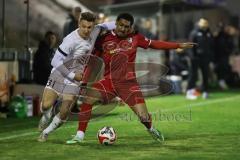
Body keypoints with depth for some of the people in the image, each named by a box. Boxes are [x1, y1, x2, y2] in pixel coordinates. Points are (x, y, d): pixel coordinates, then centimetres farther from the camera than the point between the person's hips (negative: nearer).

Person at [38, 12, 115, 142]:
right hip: (59, 74, -4)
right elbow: (56, 61, -26)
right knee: (46, 105, -14)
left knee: (64, 113, -9)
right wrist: (72, 75, -21)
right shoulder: (71, 40, -27)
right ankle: (47, 115, 25)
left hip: (75, 79, 4)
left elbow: (103, 26, 17)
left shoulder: (94, 32, -9)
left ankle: (45, 133, 16)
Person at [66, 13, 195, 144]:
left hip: (128, 82, 0)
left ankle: (151, 129, 28)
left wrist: (179, 45, 15)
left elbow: (154, 44, 14)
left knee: (144, 117, -10)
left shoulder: (135, 38, 5)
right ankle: (79, 136, -13)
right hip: (109, 80, 0)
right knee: (87, 99, -24)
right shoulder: (104, 39, 2)